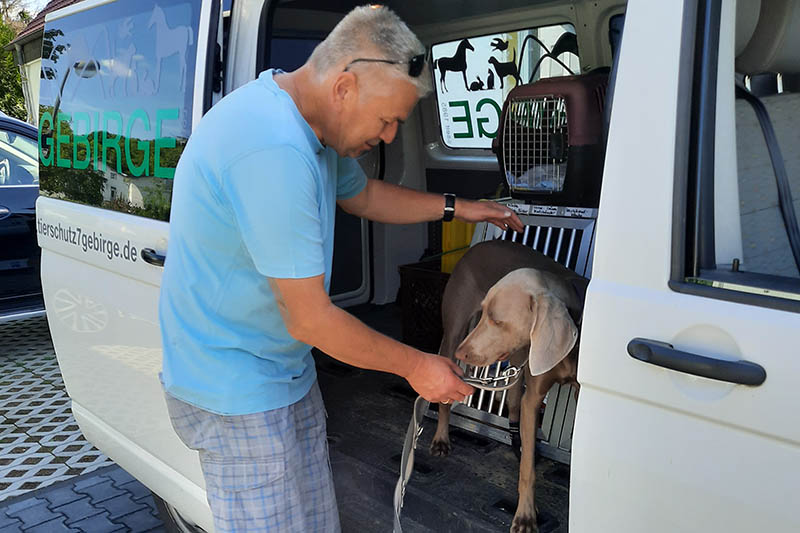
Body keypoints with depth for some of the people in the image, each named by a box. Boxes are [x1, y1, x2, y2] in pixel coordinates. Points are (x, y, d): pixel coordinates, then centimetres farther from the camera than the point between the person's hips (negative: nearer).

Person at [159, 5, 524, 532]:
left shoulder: (317, 127, 3)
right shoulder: (272, 151, -30)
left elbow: (362, 194, 25)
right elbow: (311, 320, -26)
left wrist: (456, 207, 19)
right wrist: (416, 366, -12)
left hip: (289, 370, 9)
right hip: (236, 391, -9)